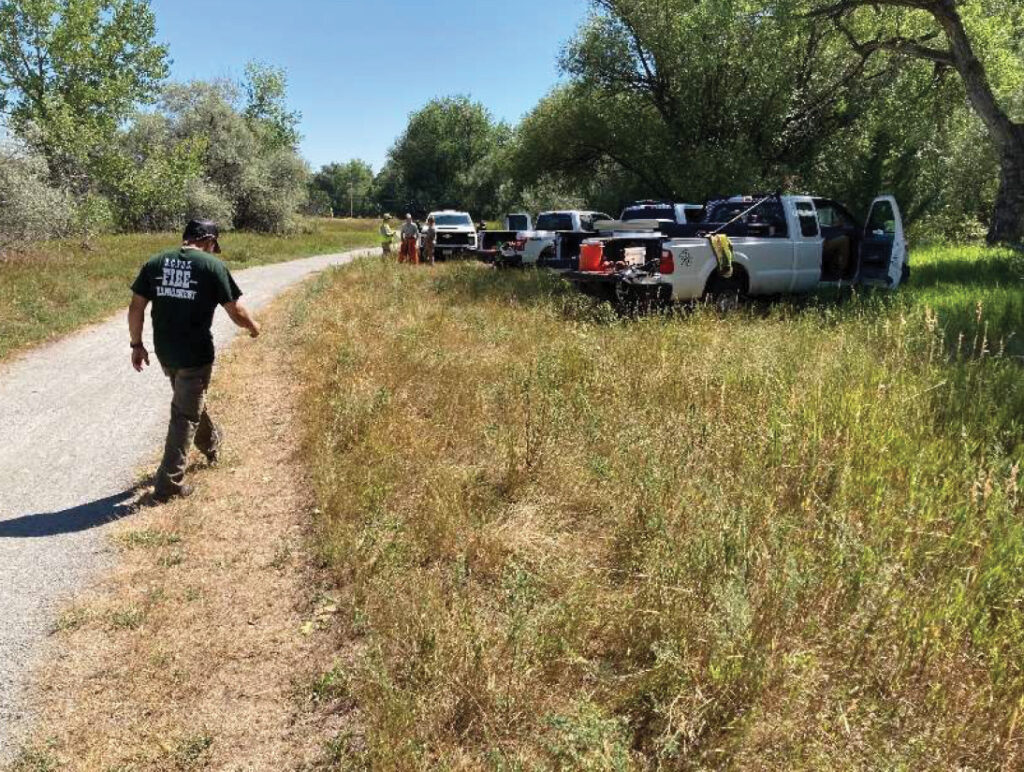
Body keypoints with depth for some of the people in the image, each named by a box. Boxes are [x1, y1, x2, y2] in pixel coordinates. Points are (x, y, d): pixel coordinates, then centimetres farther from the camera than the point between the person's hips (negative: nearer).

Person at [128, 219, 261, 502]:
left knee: (190, 401, 28)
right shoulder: (212, 266, -10)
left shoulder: (155, 263, 4)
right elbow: (236, 312, -7)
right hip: (195, 354, -5)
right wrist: (254, 327, 13)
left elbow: (136, 308, 3)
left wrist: (137, 344, 13)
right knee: (185, 415, 4)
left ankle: (212, 445, 50)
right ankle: (168, 484, 6)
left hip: (164, 352, 6)